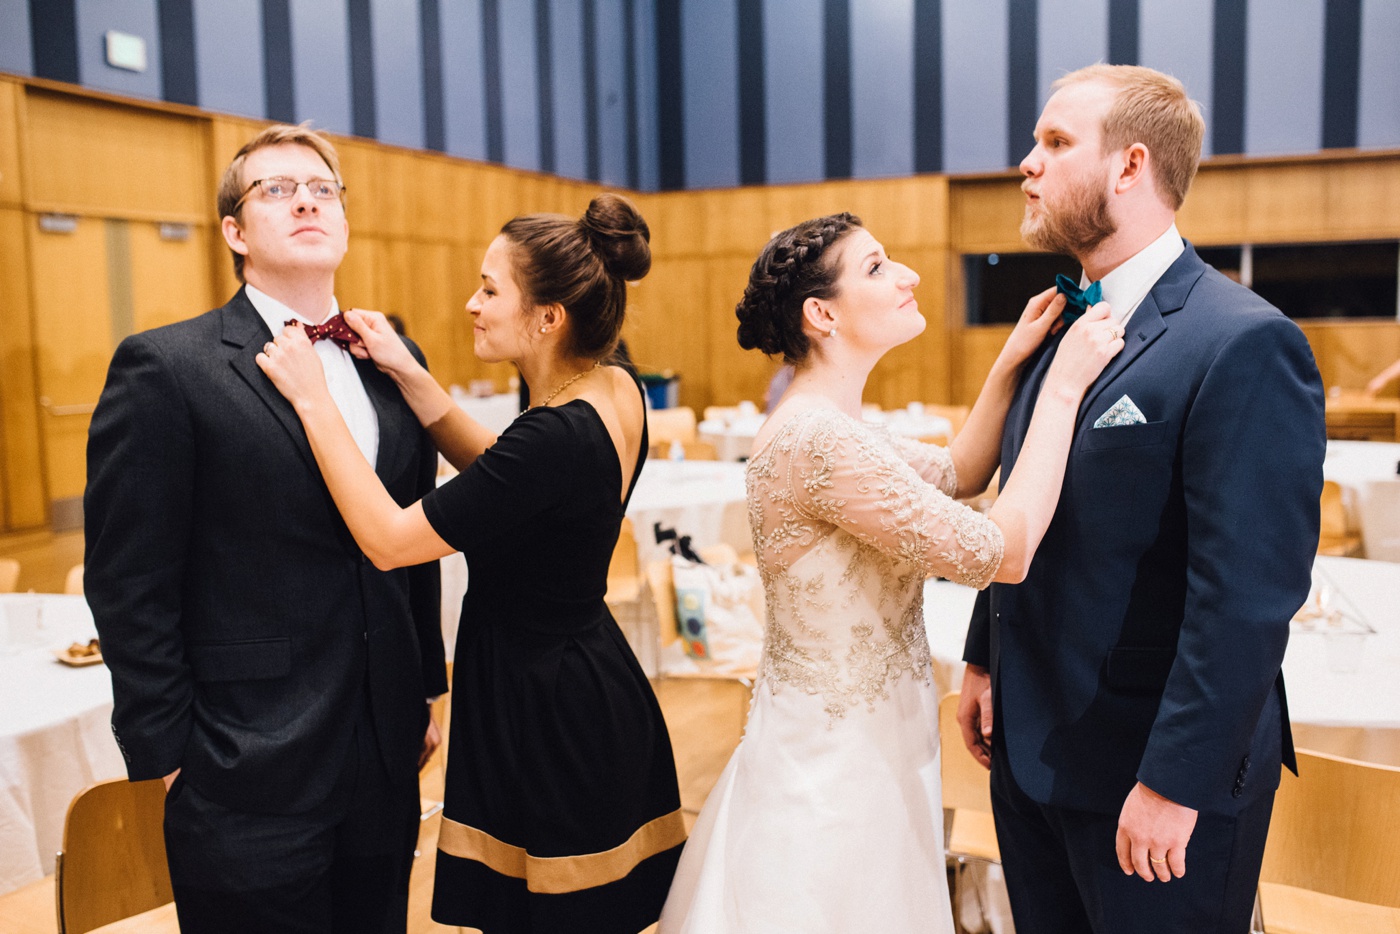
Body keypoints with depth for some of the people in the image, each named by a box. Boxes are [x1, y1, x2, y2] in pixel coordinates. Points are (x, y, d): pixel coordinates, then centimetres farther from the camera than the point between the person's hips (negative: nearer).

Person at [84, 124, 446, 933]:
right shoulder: (166, 369, -10)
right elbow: (128, 583, -10)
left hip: (386, 762, 5)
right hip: (249, 775, -5)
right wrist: (164, 753, -8)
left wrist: (425, 689, 13)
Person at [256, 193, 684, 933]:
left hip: (543, 716, -9)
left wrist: (314, 401, -17)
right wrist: (408, 375, 1)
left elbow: (388, 540, -24)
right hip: (597, 688, 9)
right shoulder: (615, 392, -1)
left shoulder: (559, 435, -29)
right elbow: (498, 469, 10)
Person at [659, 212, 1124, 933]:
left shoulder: (825, 425, 5)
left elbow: (958, 475, 15)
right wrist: (1064, 388, -21)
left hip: (858, 739, 9)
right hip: (838, 761, -9)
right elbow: (1001, 553, -27)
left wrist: (1013, 362, 4)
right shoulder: (819, 440, -27)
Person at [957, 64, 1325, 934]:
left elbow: (1249, 596, -22)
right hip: (1029, 745, 7)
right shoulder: (1062, 325, 7)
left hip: (1154, 769, -7)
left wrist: (1174, 782, -21)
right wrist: (984, 659, 11)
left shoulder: (1246, 345, -19)